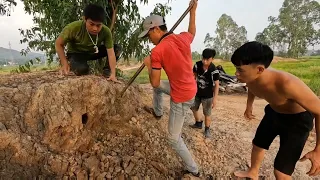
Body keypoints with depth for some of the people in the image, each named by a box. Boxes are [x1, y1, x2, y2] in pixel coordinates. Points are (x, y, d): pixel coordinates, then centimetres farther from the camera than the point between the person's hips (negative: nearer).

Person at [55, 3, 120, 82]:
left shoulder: (106, 31, -28)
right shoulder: (73, 28, -31)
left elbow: (111, 53, -29)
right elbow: (58, 44, -16)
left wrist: (113, 74, -38)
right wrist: (65, 64, -23)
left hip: (94, 52, 2)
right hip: (76, 53, -2)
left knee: (117, 48, -19)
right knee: (82, 69, -35)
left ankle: (107, 70, 2)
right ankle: (72, 64, 2)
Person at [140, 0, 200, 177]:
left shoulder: (157, 51, -22)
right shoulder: (183, 38, -4)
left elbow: (154, 82, -16)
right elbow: (192, 32, 23)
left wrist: (148, 64, 1)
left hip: (181, 98, -8)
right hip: (190, 88, 8)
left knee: (174, 139, 11)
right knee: (158, 86, 31)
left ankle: (193, 169, 27)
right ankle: (157, 112, 53)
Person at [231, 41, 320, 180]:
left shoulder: (287, 84, -43)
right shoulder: (251, 77, -23)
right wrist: (249, 106, 20)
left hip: (297, 119, -6)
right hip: (273, 113, 6)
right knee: (257, 144, 23)